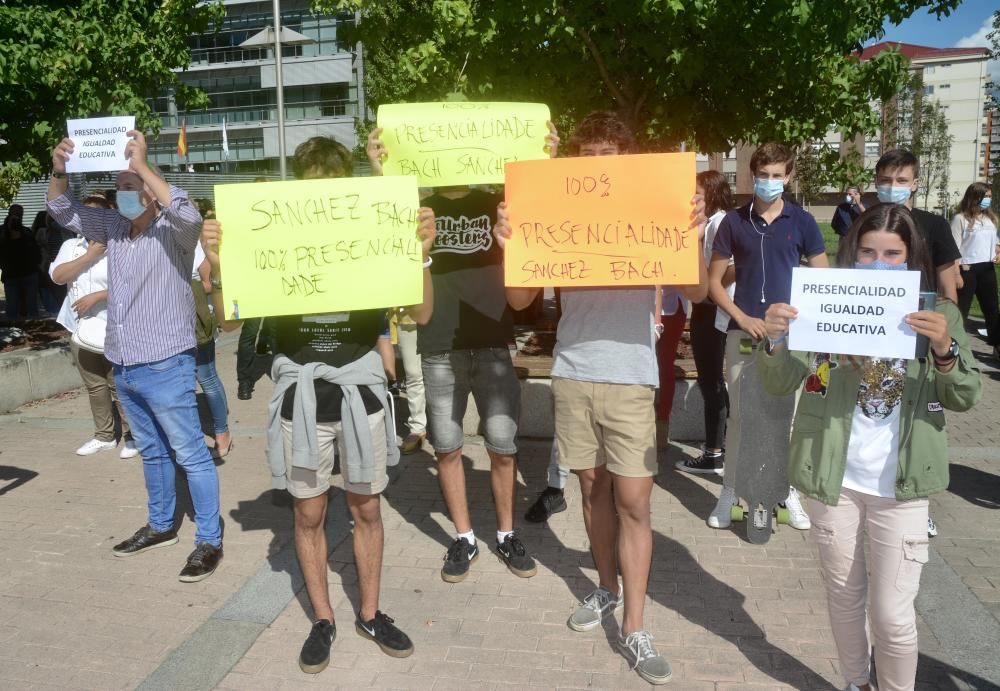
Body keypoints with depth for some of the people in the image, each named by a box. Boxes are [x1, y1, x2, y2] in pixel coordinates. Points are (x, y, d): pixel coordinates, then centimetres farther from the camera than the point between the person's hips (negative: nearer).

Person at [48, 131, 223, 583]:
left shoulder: (173, 232, -10)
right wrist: (59, 171, -3)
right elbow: (63, 212, 15)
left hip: (165, 367, -8)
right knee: (151, 452, 20)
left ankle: (209, 541, 7)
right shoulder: (114, 228, 9)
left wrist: (142, 166, -30)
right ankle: (161, 526, 35)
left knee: (190, 454, -1)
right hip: (123, 368, 8)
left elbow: (188, 214, -32)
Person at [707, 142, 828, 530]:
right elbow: (714, 281, 5)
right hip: (742, 333, 0)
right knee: (738, 416, 6)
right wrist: (742, 318, -7)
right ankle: (729, 491, 18)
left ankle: (790, 492, 22)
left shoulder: (802, 222, 2)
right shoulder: (734, 222, 3)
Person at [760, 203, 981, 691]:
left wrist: (944, 352, -25)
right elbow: (781, 383, -9)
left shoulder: (937, 314, -2)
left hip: (899, 487, 0)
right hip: (833, 479, 1)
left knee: (891, 612, 5)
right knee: (844, 595, 17)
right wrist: (775, 341, -30)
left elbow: (965, 398, -6)